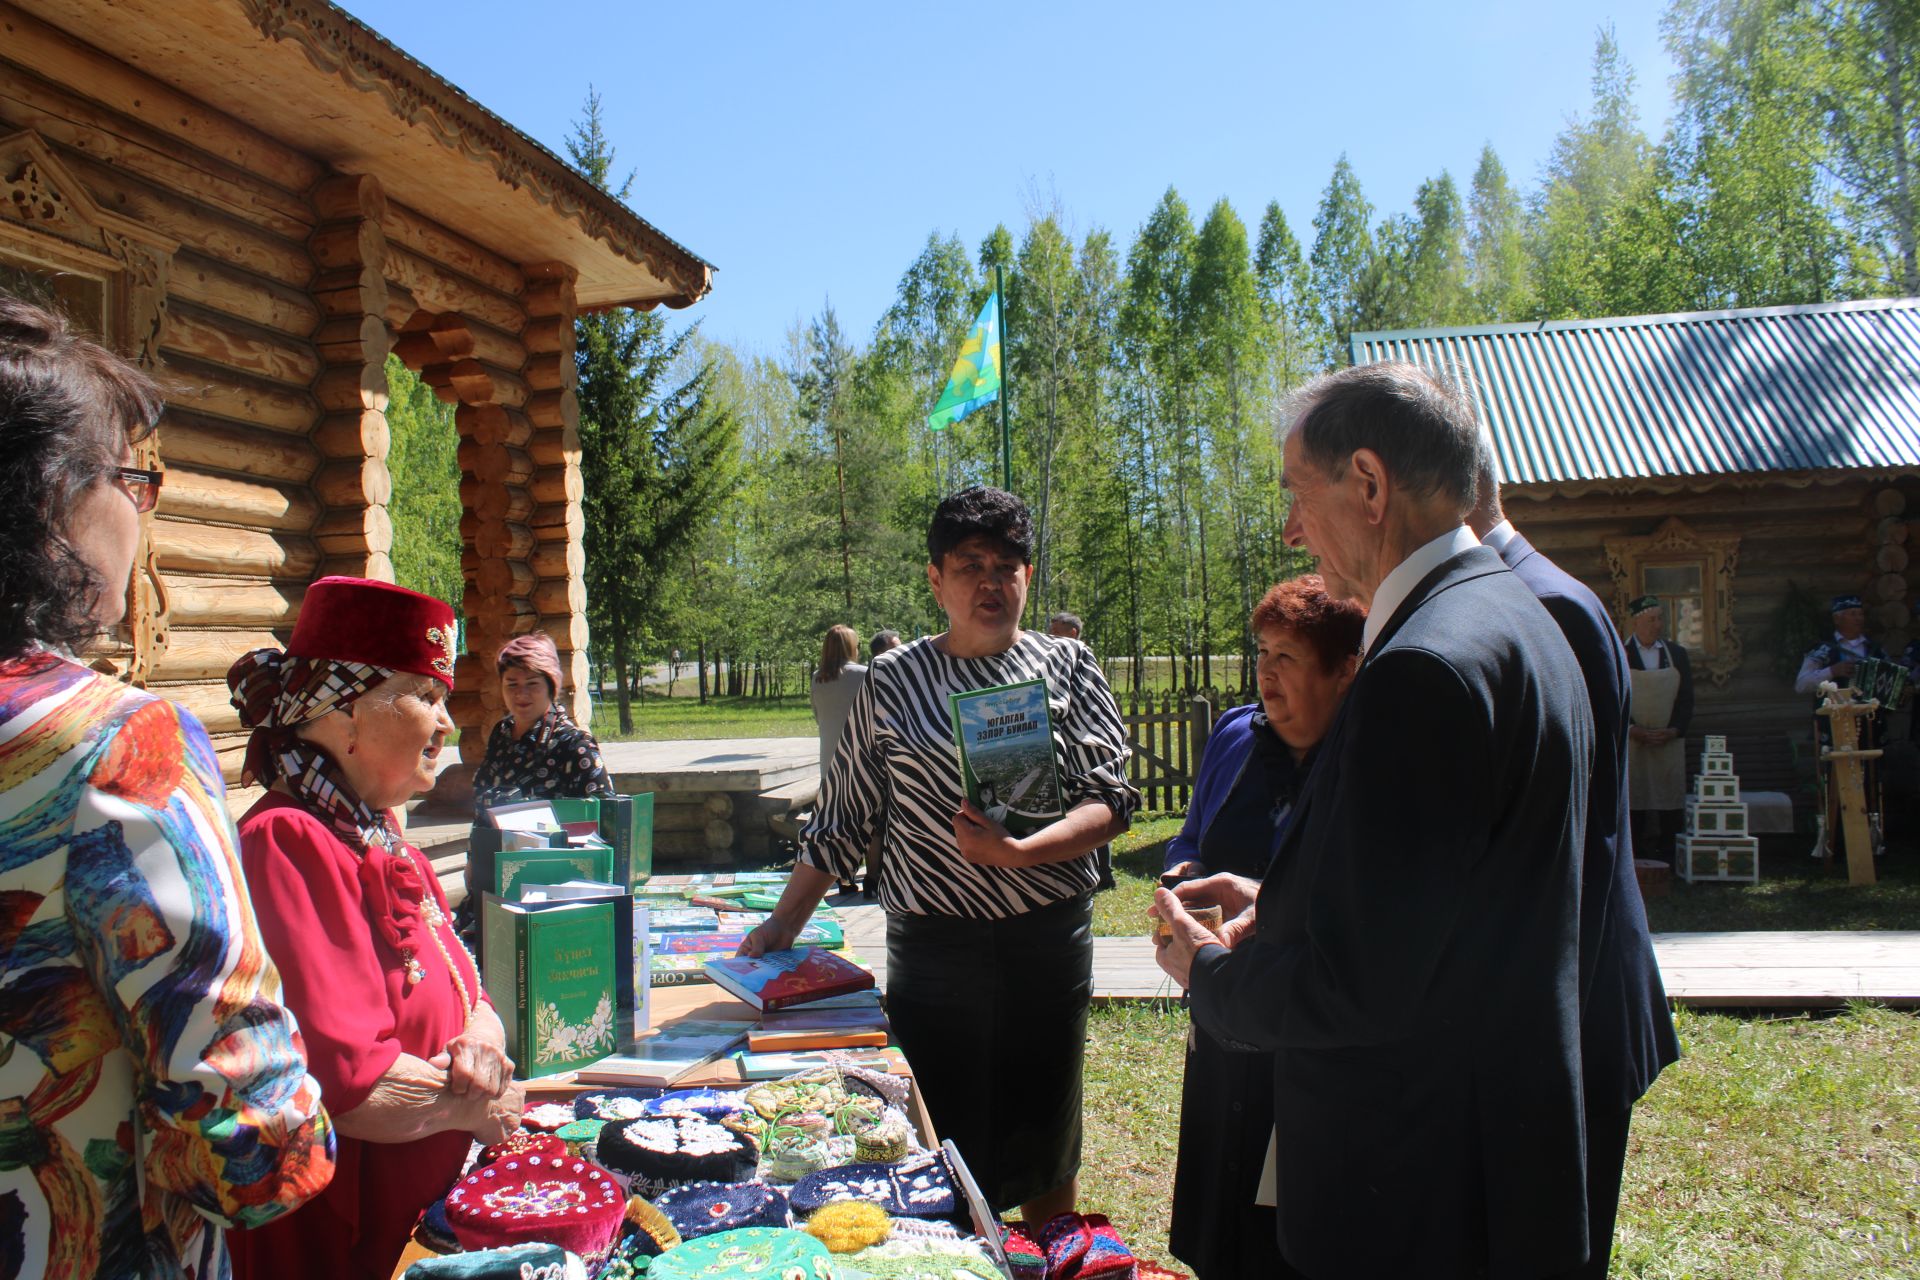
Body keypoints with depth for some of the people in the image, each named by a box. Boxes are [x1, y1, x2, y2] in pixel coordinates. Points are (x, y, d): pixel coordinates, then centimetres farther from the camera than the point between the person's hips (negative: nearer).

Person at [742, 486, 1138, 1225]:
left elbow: (1111, 801, -3)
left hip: (1050, 936, 1)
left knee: (1047, 1142, 14)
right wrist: (784, 923, 6)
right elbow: (842, 816, 10)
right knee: (941, 1146, 2)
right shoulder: (894, 683, 4)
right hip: (932, 940, -1)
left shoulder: (1067, 667, 4)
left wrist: (1016, 852, -19)